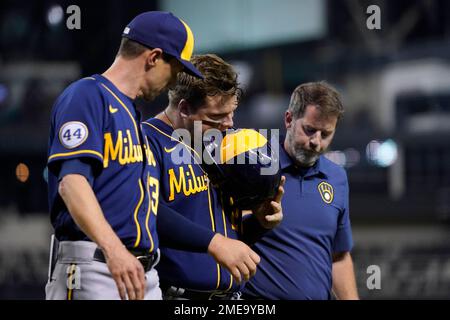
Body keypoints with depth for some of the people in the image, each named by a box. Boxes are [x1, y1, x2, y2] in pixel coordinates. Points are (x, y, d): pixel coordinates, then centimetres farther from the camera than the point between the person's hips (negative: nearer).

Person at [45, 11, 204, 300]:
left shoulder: (132, 113, 24)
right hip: (94, 266, -9)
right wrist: (114, 249, -32)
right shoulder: (87, 95, -5)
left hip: (143, 270, 9)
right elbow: (71, 181, -19)